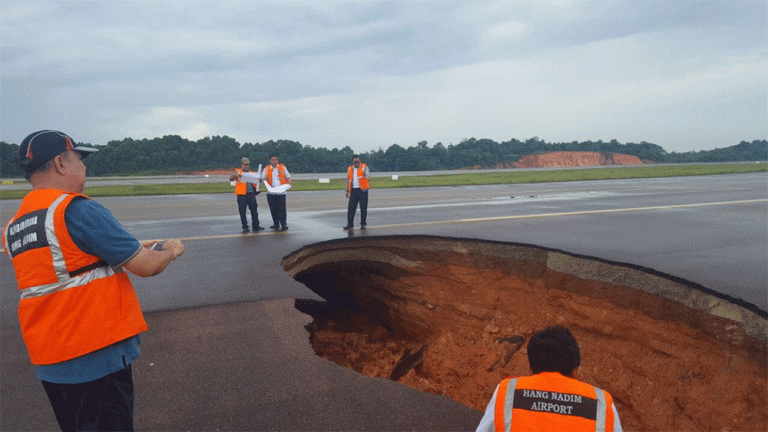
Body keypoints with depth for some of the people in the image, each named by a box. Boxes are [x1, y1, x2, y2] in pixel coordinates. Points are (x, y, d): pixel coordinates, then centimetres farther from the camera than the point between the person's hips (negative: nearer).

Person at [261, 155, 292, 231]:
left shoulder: (282, 167, 11)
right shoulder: (267, 168, 11)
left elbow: (287, 176, 14)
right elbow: (263, 178, 12)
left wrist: (290, 183, -4)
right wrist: (264, 181, -10)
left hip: (281, 192, -2)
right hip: (271, 192, 2)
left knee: (282, 209, -8)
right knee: (273, 209, 4)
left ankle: (284, 224, -4)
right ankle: (276, 224, 14)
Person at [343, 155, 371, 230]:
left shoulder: (364, 167, 3)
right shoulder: (349, 169, 14)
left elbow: (368, 175, -12)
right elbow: (348, 181, 19)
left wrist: (367, 177, -36)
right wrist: (347, 191, 15)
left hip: (362, 190, -3)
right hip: (353, 190, 3)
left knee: (363, 208, -1)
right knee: (351, 208, 0)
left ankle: (363, 224, 10)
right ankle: (350, 224, 7)